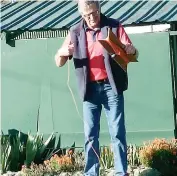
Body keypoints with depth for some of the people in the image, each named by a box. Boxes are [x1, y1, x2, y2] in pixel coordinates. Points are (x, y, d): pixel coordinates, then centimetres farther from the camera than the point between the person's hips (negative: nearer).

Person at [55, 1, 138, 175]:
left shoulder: (114, 26, 1)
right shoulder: (76, 32, 7)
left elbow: (133, 54, 0)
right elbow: (59, 62, 9)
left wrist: (131, 50, -25)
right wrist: (62, 53, -16)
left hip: (111, 86, -2)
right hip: (90, 89, 2)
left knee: (117, 132, -1)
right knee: (90, 134, 3)